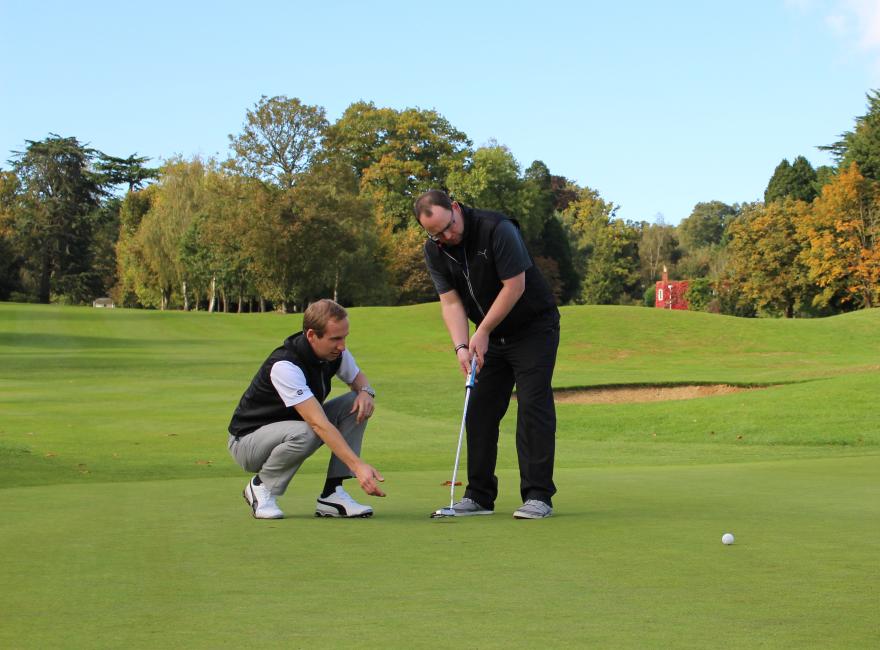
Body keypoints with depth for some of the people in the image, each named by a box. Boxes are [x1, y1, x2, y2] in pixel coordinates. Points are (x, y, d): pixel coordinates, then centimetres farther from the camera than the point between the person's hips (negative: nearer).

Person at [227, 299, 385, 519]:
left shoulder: (335, 352, -10)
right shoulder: (284, 366, -33)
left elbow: (357, 377, 12)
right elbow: (319, 424, -41)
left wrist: (366, 391, -14)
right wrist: (358, 466, -47)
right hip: (248, 439, -8)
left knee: (356, 405, -11)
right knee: (304, 433, -39)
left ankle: (332, 494, -11)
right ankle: (261, 486, -10)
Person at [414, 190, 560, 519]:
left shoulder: (497, 229, -25)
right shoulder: (434, 251, -6)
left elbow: (515, 286, -23)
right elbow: (450, 301, -6)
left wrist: (482, 333, -19)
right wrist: (461, 346, -21)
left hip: (534, 328, -6)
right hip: (492, 337, 6)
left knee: (533, 406, -13)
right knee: (479, 411, 2)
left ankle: (538, 495, -11)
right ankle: (479, 496, 9)